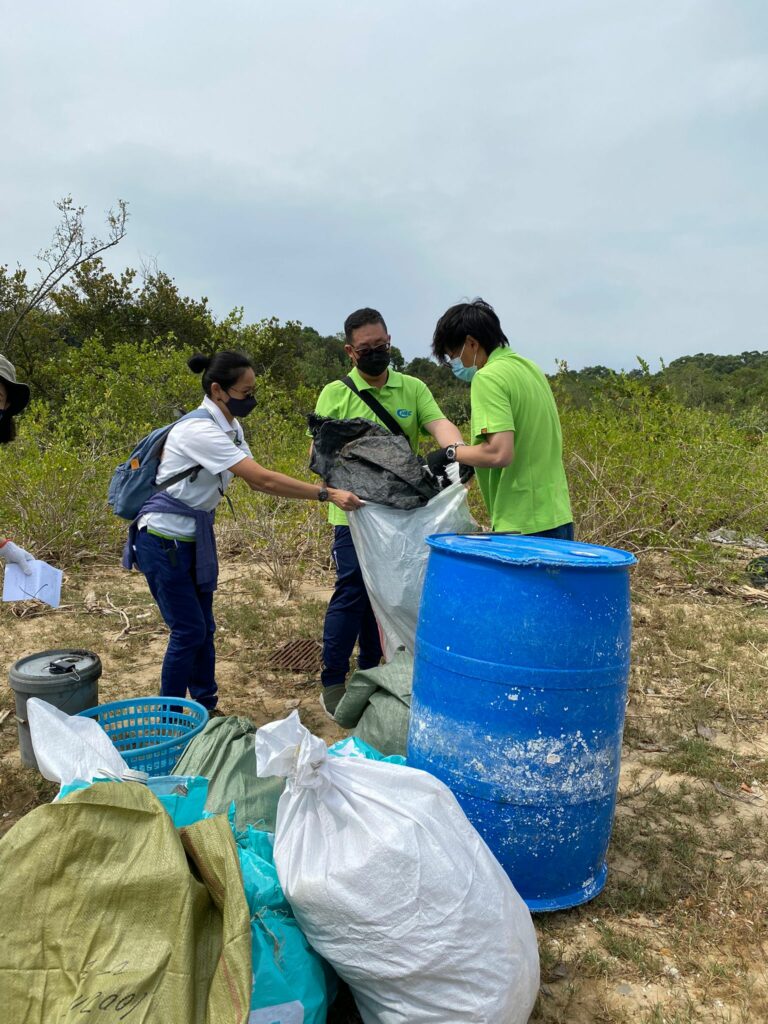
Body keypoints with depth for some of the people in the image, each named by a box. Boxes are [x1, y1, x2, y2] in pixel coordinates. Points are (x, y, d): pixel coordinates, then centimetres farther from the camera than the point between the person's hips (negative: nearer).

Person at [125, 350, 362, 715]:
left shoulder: (229, 426, 3)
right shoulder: (200, 430, -25)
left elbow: (256, 480, 1)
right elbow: (264, 480, -30)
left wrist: (319, 493, -12)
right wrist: (327, 494, -28)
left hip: (193, 537, 8)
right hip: (164, 541, -8)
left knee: (203, 628, 14)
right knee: (188, 631, -1)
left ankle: (205, 708, 28)